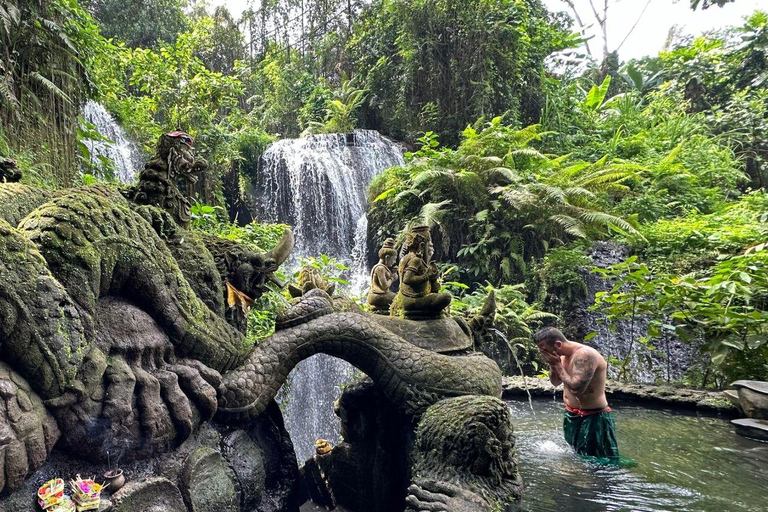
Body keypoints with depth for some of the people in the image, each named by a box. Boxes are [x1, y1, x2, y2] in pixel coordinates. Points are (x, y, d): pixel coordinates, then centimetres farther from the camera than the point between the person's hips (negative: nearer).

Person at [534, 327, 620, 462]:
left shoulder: (585, 355, -26)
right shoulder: (563, 355, 2)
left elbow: (576, 388, -33)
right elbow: (555, 382, 12)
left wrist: (557, 364, -22)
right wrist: (552, 364, -7)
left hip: (593, 419, -9)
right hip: (572, 416, 9)